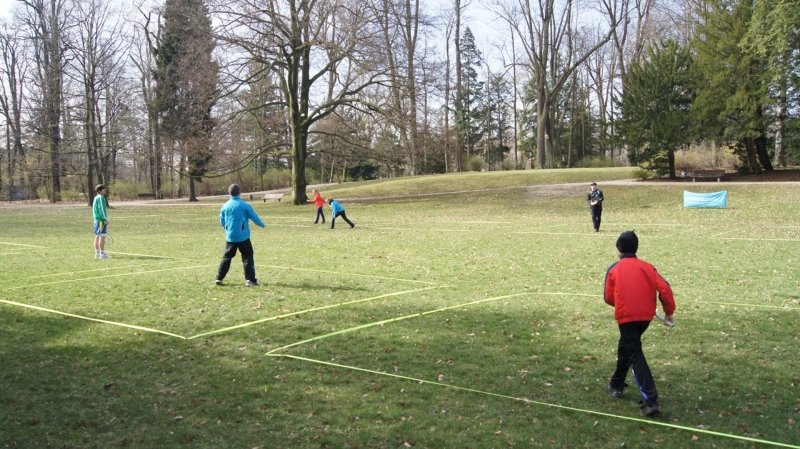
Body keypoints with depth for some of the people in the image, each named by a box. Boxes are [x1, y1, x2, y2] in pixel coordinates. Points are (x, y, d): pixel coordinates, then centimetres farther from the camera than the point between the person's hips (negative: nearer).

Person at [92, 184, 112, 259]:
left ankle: (97, 253, 18)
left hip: (96, 219, 10)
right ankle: (102, 254, -12)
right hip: (101, 220, -10)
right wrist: (105, 219, -19)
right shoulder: (101, 198, -12)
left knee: (97, 236, 13)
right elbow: (101, 209, -18)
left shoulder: (96, 198, 18)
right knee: (102, 236, -10)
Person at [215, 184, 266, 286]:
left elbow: (222, 222, 11)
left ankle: (219, 278, 13)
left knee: (227, 257, 15)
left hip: (230, 237, 4)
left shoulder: (225, 206, 2)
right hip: (243, 237, -4)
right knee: (247, 257, 1)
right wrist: (262, 224, 17)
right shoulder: (244, 205, -9)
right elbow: (254, 217, -2)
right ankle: (251, 280, -4)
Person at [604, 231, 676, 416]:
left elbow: (609, 297, 5)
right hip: (646, 315, 5)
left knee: (635, 354, -7)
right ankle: (617, 384, 41)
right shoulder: (647, 267, 8)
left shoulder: (614, 269, 2)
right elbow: (664, 288, -2)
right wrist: (669, 312, 6)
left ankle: (650, 400, -19)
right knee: (626, 347, 26)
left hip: (626, 316, -5)